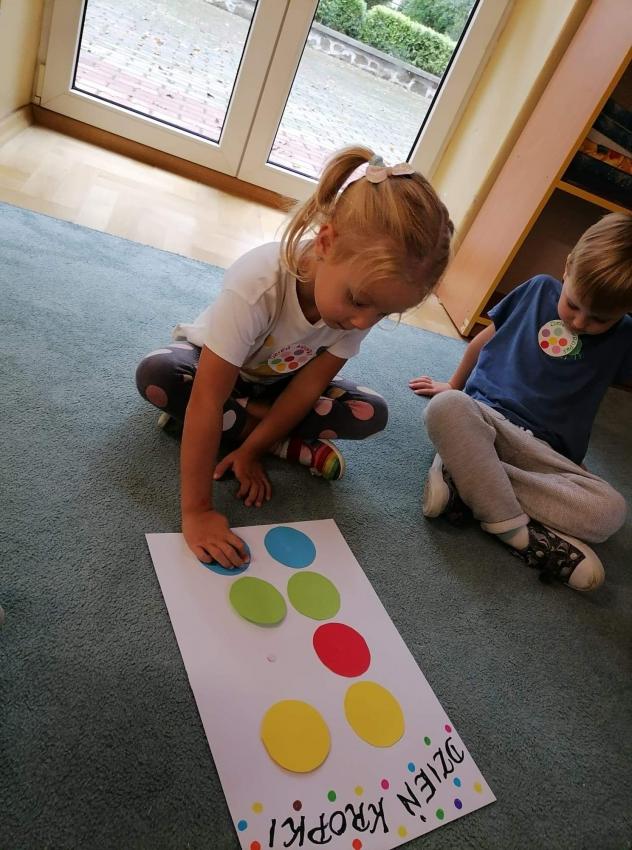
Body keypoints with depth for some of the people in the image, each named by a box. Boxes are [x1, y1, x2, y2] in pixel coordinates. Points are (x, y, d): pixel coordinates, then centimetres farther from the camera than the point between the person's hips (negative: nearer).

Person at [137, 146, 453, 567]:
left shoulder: (368, 289, -26)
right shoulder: (258, 284, -42)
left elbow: (308, 385, -19)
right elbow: (207, 400, -42)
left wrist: (250, 450, -21)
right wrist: (197, 510, -41)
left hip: (278, 380, 2)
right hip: (212, 363, -2)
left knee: (372, 413, -17)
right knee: (155, 375, -35)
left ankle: (243, 419, -11)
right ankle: (298, 448, -20)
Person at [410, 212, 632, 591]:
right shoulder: (540, 289, 7)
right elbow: (483, 340, 19)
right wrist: (455, 387, 26)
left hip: (543, 452, 1)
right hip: (483, 417, -1)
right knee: (447, 407, -37)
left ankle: (465, 477, -29)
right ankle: (519, 533, -32)